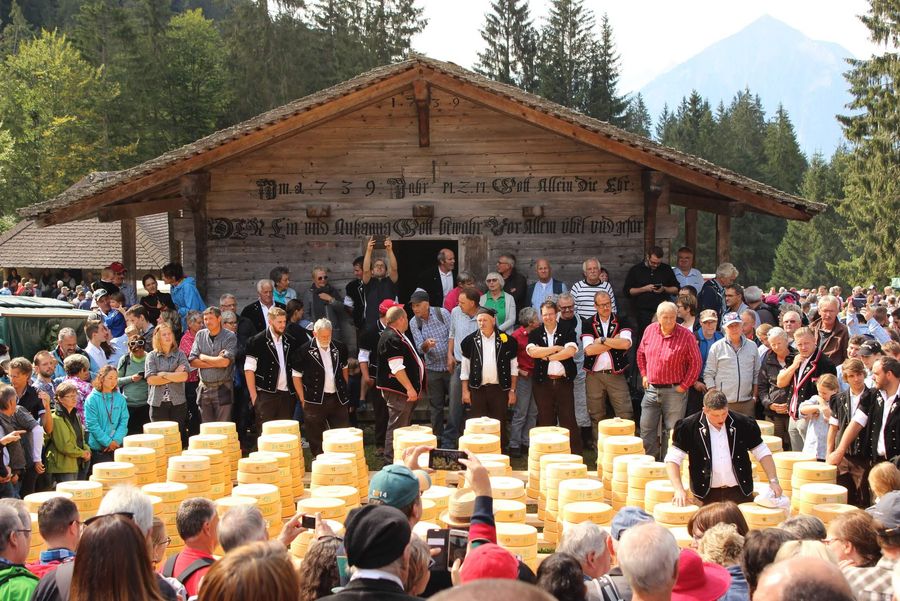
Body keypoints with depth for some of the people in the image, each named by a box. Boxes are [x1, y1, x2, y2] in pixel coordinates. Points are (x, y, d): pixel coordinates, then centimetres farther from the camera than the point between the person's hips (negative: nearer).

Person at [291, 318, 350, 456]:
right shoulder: (305, 351, -8)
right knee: (316, 439, 3)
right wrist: (303, 399, -5)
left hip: (338, 398, 4)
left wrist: (344, 390, 13)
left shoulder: (339, 348, 5)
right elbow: (296, 376, -2)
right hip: (315, 401, -3)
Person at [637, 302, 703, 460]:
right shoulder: (650, 330, 3)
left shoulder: (686, 336, -11)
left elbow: (696, 363, -7)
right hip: (651, 389, 4)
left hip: (674, 391, -4)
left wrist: (684, 386, -8)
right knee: (647, 429, 6)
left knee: (671, 432, 2)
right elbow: (641, 353, 19)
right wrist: (644, 375, 11)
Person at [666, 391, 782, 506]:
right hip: (707, 495, -1)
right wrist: (679, 489, -16)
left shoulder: (743, 424, -2)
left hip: (740, 493, 1)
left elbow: (762, 453, 7)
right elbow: (673, 458, -5)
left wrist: (773, 481, -4)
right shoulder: (689, 427, -6)